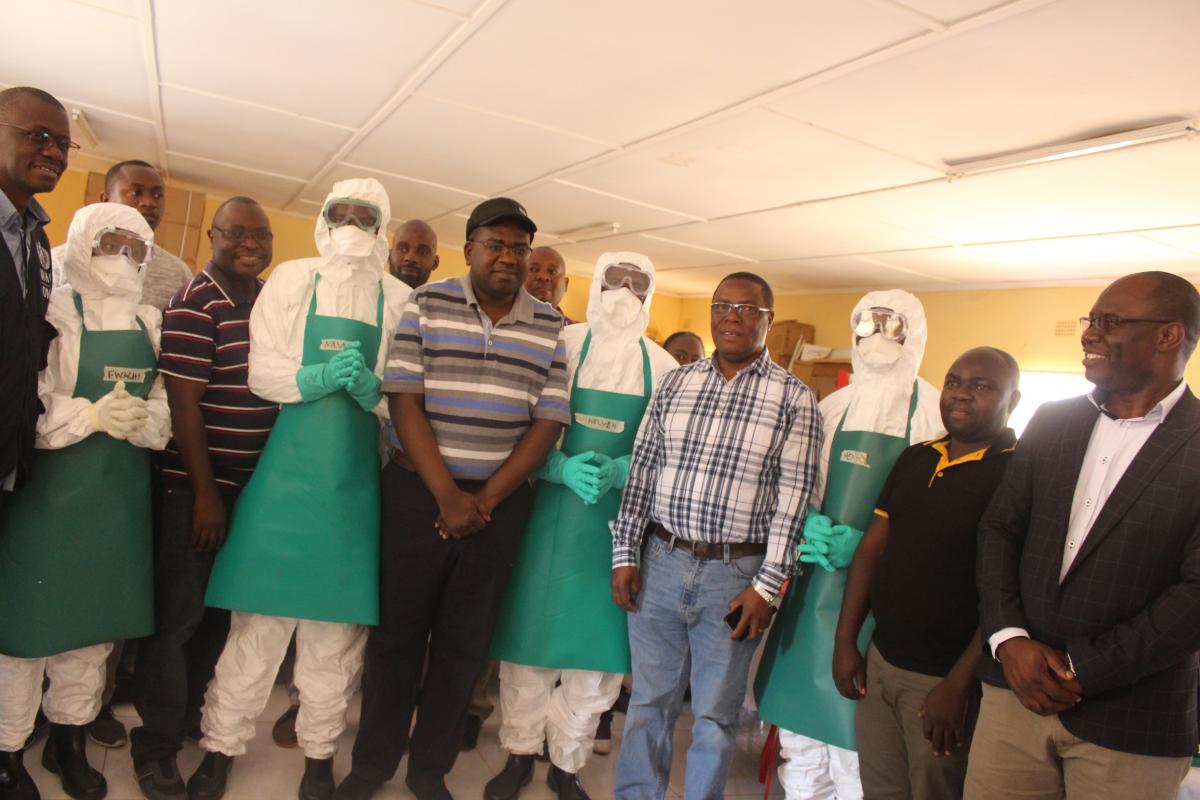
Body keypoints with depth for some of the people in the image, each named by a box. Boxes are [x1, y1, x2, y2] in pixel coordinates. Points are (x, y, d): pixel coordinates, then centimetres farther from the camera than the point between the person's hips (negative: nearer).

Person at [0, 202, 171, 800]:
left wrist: (141, 420, -10)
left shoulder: (150, 324, 10)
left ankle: (69, 741, 30)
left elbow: (164, 405, 9)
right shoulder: (55, 312, -6)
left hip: (123, 492, 5)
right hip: (51, 487, -5)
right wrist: (91, 416, -22)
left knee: (96, 619, 13)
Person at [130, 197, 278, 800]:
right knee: (177, 613, 3)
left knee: (221, 608, 17)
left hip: (254, 484, 7)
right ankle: (156, 745, 17)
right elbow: (184, 405, -15)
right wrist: (204, 491, -15)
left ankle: (189, 712, 36)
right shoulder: (194, 305, -12)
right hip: (198, 484, -7)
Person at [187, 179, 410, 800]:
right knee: (258, 616, 4)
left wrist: (370, 388, -16)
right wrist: (319, 378, -17)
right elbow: (259, 371, -1)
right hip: (285, 467, -1)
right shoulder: (291, 279, 7)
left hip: (356, 478, 1)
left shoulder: (397, 299, 7)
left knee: (337, 623, 8)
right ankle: (221, 744, 22)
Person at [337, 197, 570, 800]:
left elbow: (548, 422, -1)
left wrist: (486, 501, -9)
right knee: (397, 630, 8)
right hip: (419, 491, -1)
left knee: (465, 641, 11)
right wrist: (448, 496, -13)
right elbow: (405, 401, -7)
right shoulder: (427, 305, -1)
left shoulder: (551, 327, 3)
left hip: (500, 501, 2)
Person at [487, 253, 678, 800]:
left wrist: (616, 472, -15)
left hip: (621, 521, 2)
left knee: (599, 645, 9)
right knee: (530, 635, 6)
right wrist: (563, 469, -20)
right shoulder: (560, 345, -1)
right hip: (550, 512, -1)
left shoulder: (662, 367, 4)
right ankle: (519, 752, 29)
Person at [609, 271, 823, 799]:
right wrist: (624, 555, 3)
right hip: (661, 562, 3)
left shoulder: (794, 399, -2)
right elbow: (642, 472, 7)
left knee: (715, 715, 11)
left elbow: (794, 497, -5)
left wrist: (767, 587, -9)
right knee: (648, 700, 15)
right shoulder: (675, 383, 7)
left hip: (735, 574, -2)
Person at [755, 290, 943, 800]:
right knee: (798, 716, 13)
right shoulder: (833, 408, 11)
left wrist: (867, 545, -17)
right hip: (815, 581, 5)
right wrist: (811, 527, -5)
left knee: (853, 730, 1)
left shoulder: (933, 411, -3)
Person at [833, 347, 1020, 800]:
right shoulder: (915, 460, 8)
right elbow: (872, 549, 10)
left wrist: (959, 685, -16)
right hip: (880, 662, 6)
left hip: (946, 678, -6)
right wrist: (845, 641, 6)